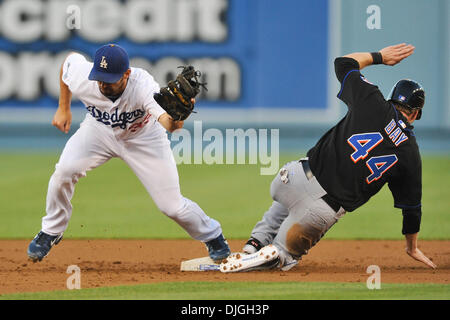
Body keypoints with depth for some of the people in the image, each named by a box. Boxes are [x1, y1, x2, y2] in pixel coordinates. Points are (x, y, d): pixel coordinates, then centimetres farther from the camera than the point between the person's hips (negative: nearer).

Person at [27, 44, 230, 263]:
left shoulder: (143, 86, -42)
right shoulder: (81, 77, -31)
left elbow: (165, 119, -58)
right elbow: (70, 59, -5)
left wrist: (173, 120, -82)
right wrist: (64, 109, 1)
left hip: (143, 138, -2)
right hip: (99, 130, 2)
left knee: (171, 205, -4)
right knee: (64, 171, -20)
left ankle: (212, 236, 27)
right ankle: (51, 232, 7)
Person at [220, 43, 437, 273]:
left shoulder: (372, 103, 0)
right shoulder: (410, 154, 2)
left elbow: (343, 63, 16)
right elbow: (411, 207, 11)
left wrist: (379, 56, 30)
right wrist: (412, 247, 26)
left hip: (299, 176, 1)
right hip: (327, 209, -1)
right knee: (286, 252, 19)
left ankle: (256, 243, 17)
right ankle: (272, 254, -17)